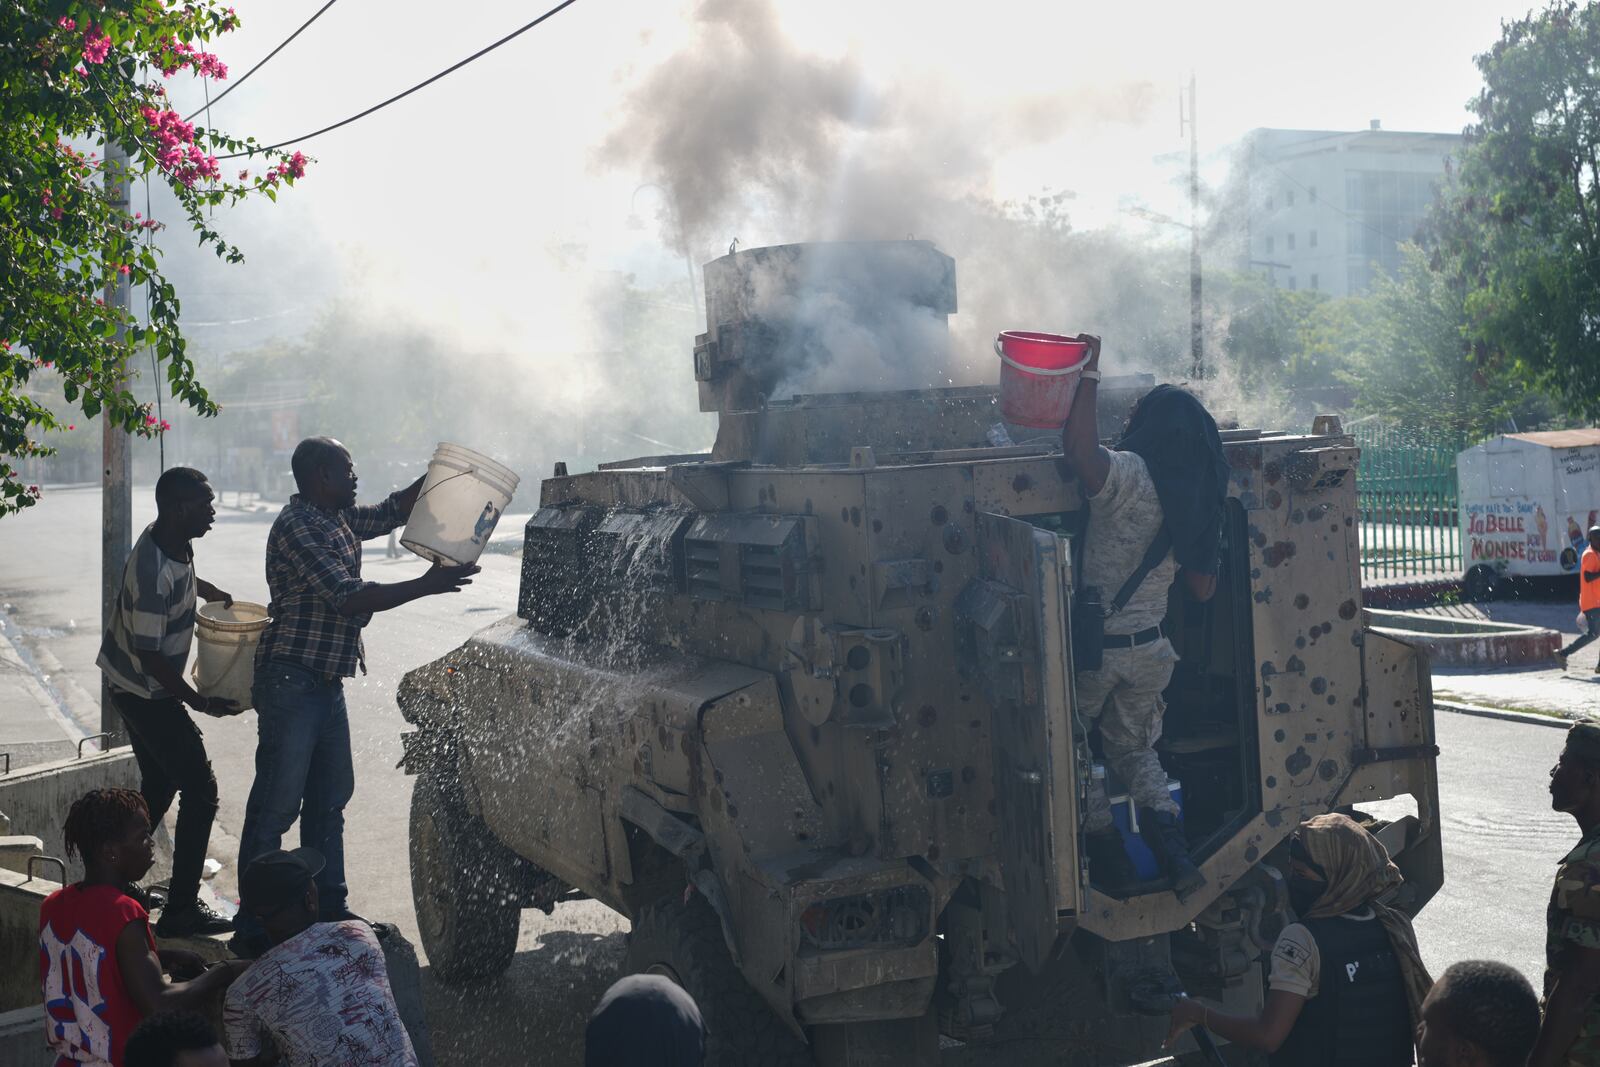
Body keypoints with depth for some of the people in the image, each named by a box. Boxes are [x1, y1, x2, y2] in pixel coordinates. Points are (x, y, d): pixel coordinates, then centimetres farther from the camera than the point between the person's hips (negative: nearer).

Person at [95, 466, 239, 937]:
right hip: (145, 691, -10)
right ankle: (182, 909, -3)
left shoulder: (173, 541, -3)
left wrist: (206, 589, 11)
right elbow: (150, 655, -27)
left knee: (159, 785, 20)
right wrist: (198, 701, -22)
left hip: (130, 684, 10)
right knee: (201, 790, -7)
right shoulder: (153, 575, -32)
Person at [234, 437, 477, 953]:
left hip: (327, 683, 10)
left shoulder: (338, 519, 12)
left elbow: (391, 512, 25)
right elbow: (348, 599, -24)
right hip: (290, 682, -10)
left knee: (330, 796, 16)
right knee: (276, 804, -6)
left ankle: (329, 908, 27)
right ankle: (253, 927, -1)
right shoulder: (298, 527, -17)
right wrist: (426, 585, -22)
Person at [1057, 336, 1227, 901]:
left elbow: (1079, 451, -40)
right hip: (1151, 647, 6)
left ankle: (1101, 835, 14)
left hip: (1097, 646, -6)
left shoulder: (1131, 475, -18)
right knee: (1132, 745, 22)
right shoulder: (1199, 501, 3)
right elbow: (1203, 588, 8)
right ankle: (1171, 840, 4)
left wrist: (1089, 374, -29)